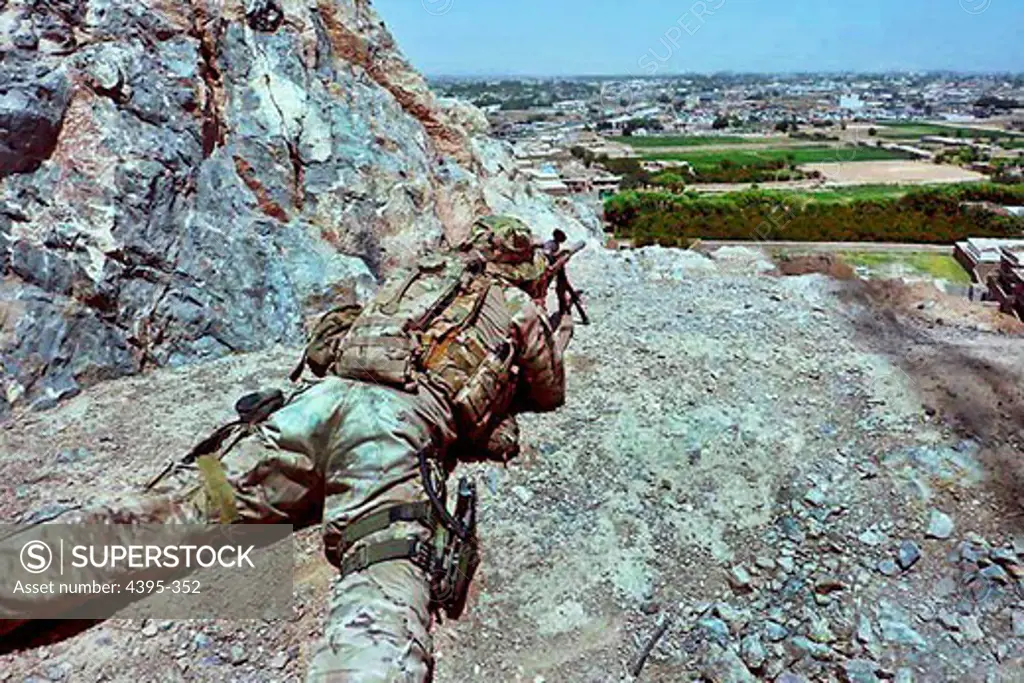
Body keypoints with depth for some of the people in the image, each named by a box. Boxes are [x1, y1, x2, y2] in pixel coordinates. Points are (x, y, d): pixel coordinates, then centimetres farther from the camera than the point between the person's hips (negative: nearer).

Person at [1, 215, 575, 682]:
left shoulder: (414, 276, 35)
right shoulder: (520, 308, 25)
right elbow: (549, 395, 39)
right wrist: (560, 333, 60)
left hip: (319, 397, 5)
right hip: (402, 424, -5)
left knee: (179, 508, 0)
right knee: (386, 583, -26)